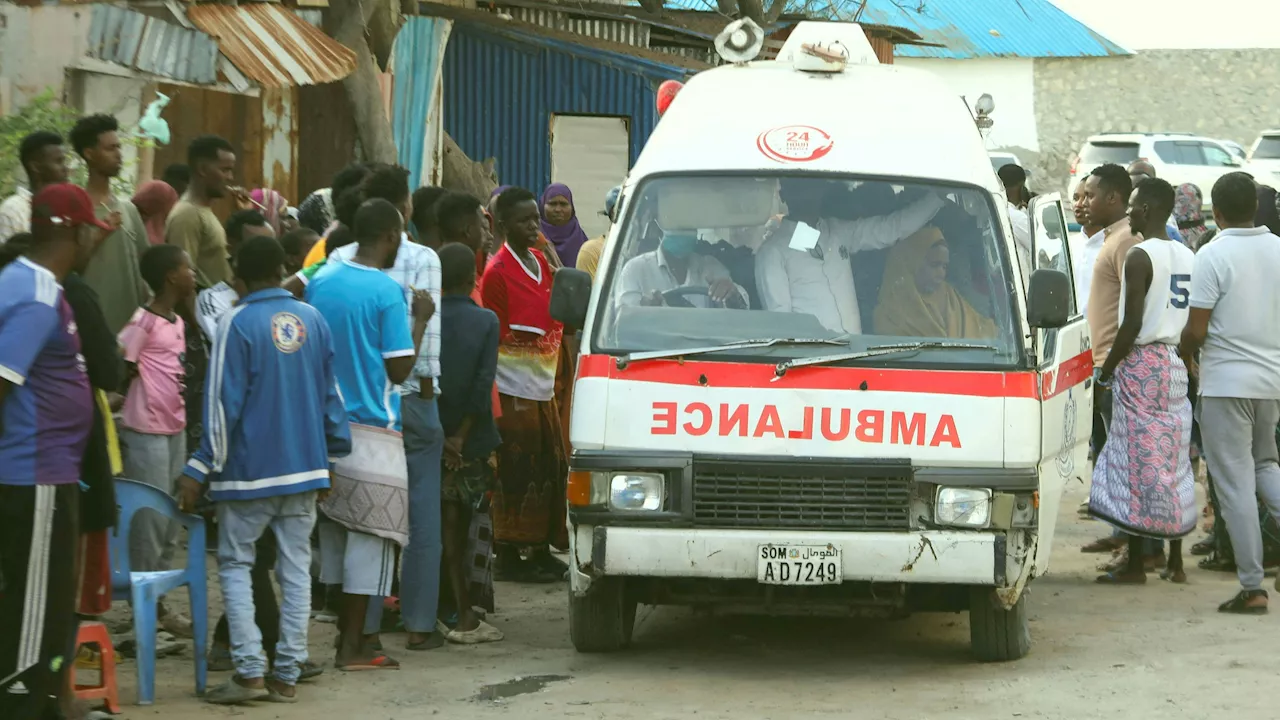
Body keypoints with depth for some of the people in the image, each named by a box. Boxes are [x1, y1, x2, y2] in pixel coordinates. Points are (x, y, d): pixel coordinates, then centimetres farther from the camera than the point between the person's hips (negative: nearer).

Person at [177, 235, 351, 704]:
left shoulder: (239, 324, -11)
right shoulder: (313, 320, 4)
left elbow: (224, 403, -12)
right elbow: (331, 394, 10)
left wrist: (200, 470, -8)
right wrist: (333, 454, 21)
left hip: (250, 470, -5)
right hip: (305, 468, 5)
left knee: (235, 564, 4)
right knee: (296, 568, 7)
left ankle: (250, 670, -6)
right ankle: (287, 674, 6)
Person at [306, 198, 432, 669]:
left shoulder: (320, 282, 7)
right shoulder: (386, 291, -13)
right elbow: (400, 369, -13)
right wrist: (420, 320, -1)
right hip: (372, 431, -7)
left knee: (335, 531, 14)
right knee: (369, 535, -1)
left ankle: (346, 631, 19)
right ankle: (354, 646, -1)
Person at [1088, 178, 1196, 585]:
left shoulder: (1141, 257, -14)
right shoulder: (1187, 257, 11)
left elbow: (1132, 323, -18)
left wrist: (1106, 369, -9)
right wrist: (1184, 356, 20)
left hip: (1142, 364, -8)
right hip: (1177, 365, 8)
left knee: (1138, 463, -4)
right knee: (1173, 464, 11)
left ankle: (1135, 566, -3)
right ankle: (1175, 563, 13)